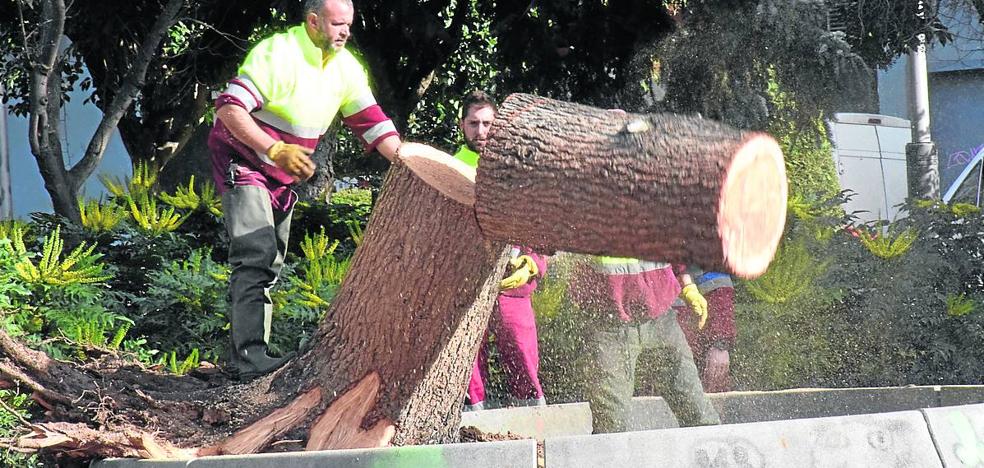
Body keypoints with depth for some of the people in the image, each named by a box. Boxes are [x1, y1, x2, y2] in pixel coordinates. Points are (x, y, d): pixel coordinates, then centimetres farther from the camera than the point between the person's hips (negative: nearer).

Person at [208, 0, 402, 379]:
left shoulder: (345, 67, -1)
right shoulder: (277, 54, -24)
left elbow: (372, 123, 1)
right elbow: (229, 108, -31)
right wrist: (275, 150, -40)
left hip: (283, 176, 9)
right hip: (242, 161, -9)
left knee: (271, 264, 11)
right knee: (257, 254, -21)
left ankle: (253, 353, 17)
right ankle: (250, 355, -27)